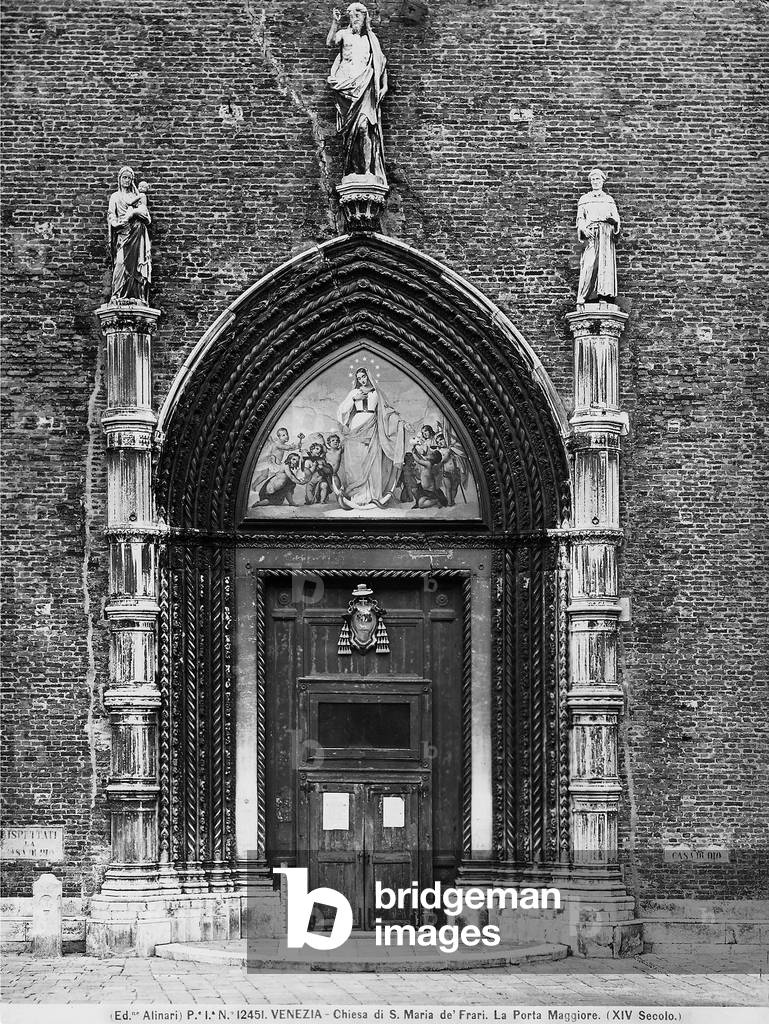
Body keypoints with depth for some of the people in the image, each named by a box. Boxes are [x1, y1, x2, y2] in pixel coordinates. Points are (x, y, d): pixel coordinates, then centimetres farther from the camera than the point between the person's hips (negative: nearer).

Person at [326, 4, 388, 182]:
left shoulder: (371, 38, 21)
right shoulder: (344, 34, 16)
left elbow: (382, 64, 23)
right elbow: (329, 43, -5)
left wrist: (384, 85, 12)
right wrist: (335, 23, -15)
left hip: (365, 87, 0)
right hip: (346, 84, 0)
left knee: (364, 125, -16)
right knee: (351, 130, -8)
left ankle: (368, 170, -21)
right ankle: (352, 170, -11)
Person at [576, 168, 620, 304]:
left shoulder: (609, 199, 21)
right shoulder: (584, 199, 19)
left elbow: (616, 219, 12)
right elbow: (580, 218, 10)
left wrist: (611, 217, -11)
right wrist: (584, 229, -9)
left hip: (606, 233, 2)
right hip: (590, 234, -2)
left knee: (605, 263, -10)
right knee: (589, 264, -15)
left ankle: (604, 295, -14)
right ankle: (583, 297, -19)